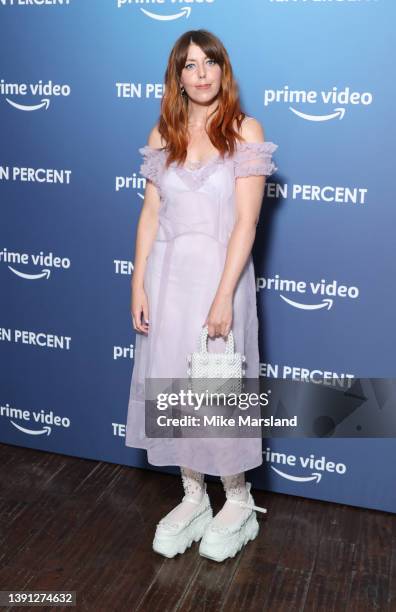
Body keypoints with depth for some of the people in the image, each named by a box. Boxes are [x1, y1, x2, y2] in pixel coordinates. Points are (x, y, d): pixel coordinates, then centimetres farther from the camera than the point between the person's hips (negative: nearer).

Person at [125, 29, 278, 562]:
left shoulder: (245, 130, -4)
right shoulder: (163, 134, 8)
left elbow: (246, 220, -11)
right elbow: (150, 213, 7)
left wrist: (224, 296, -17)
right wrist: (139, 285, 1)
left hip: (219, 273, -4)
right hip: (167, 274, 4)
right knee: (173, 384, 9)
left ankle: (239, 502, 25)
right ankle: (193, 497, 28)